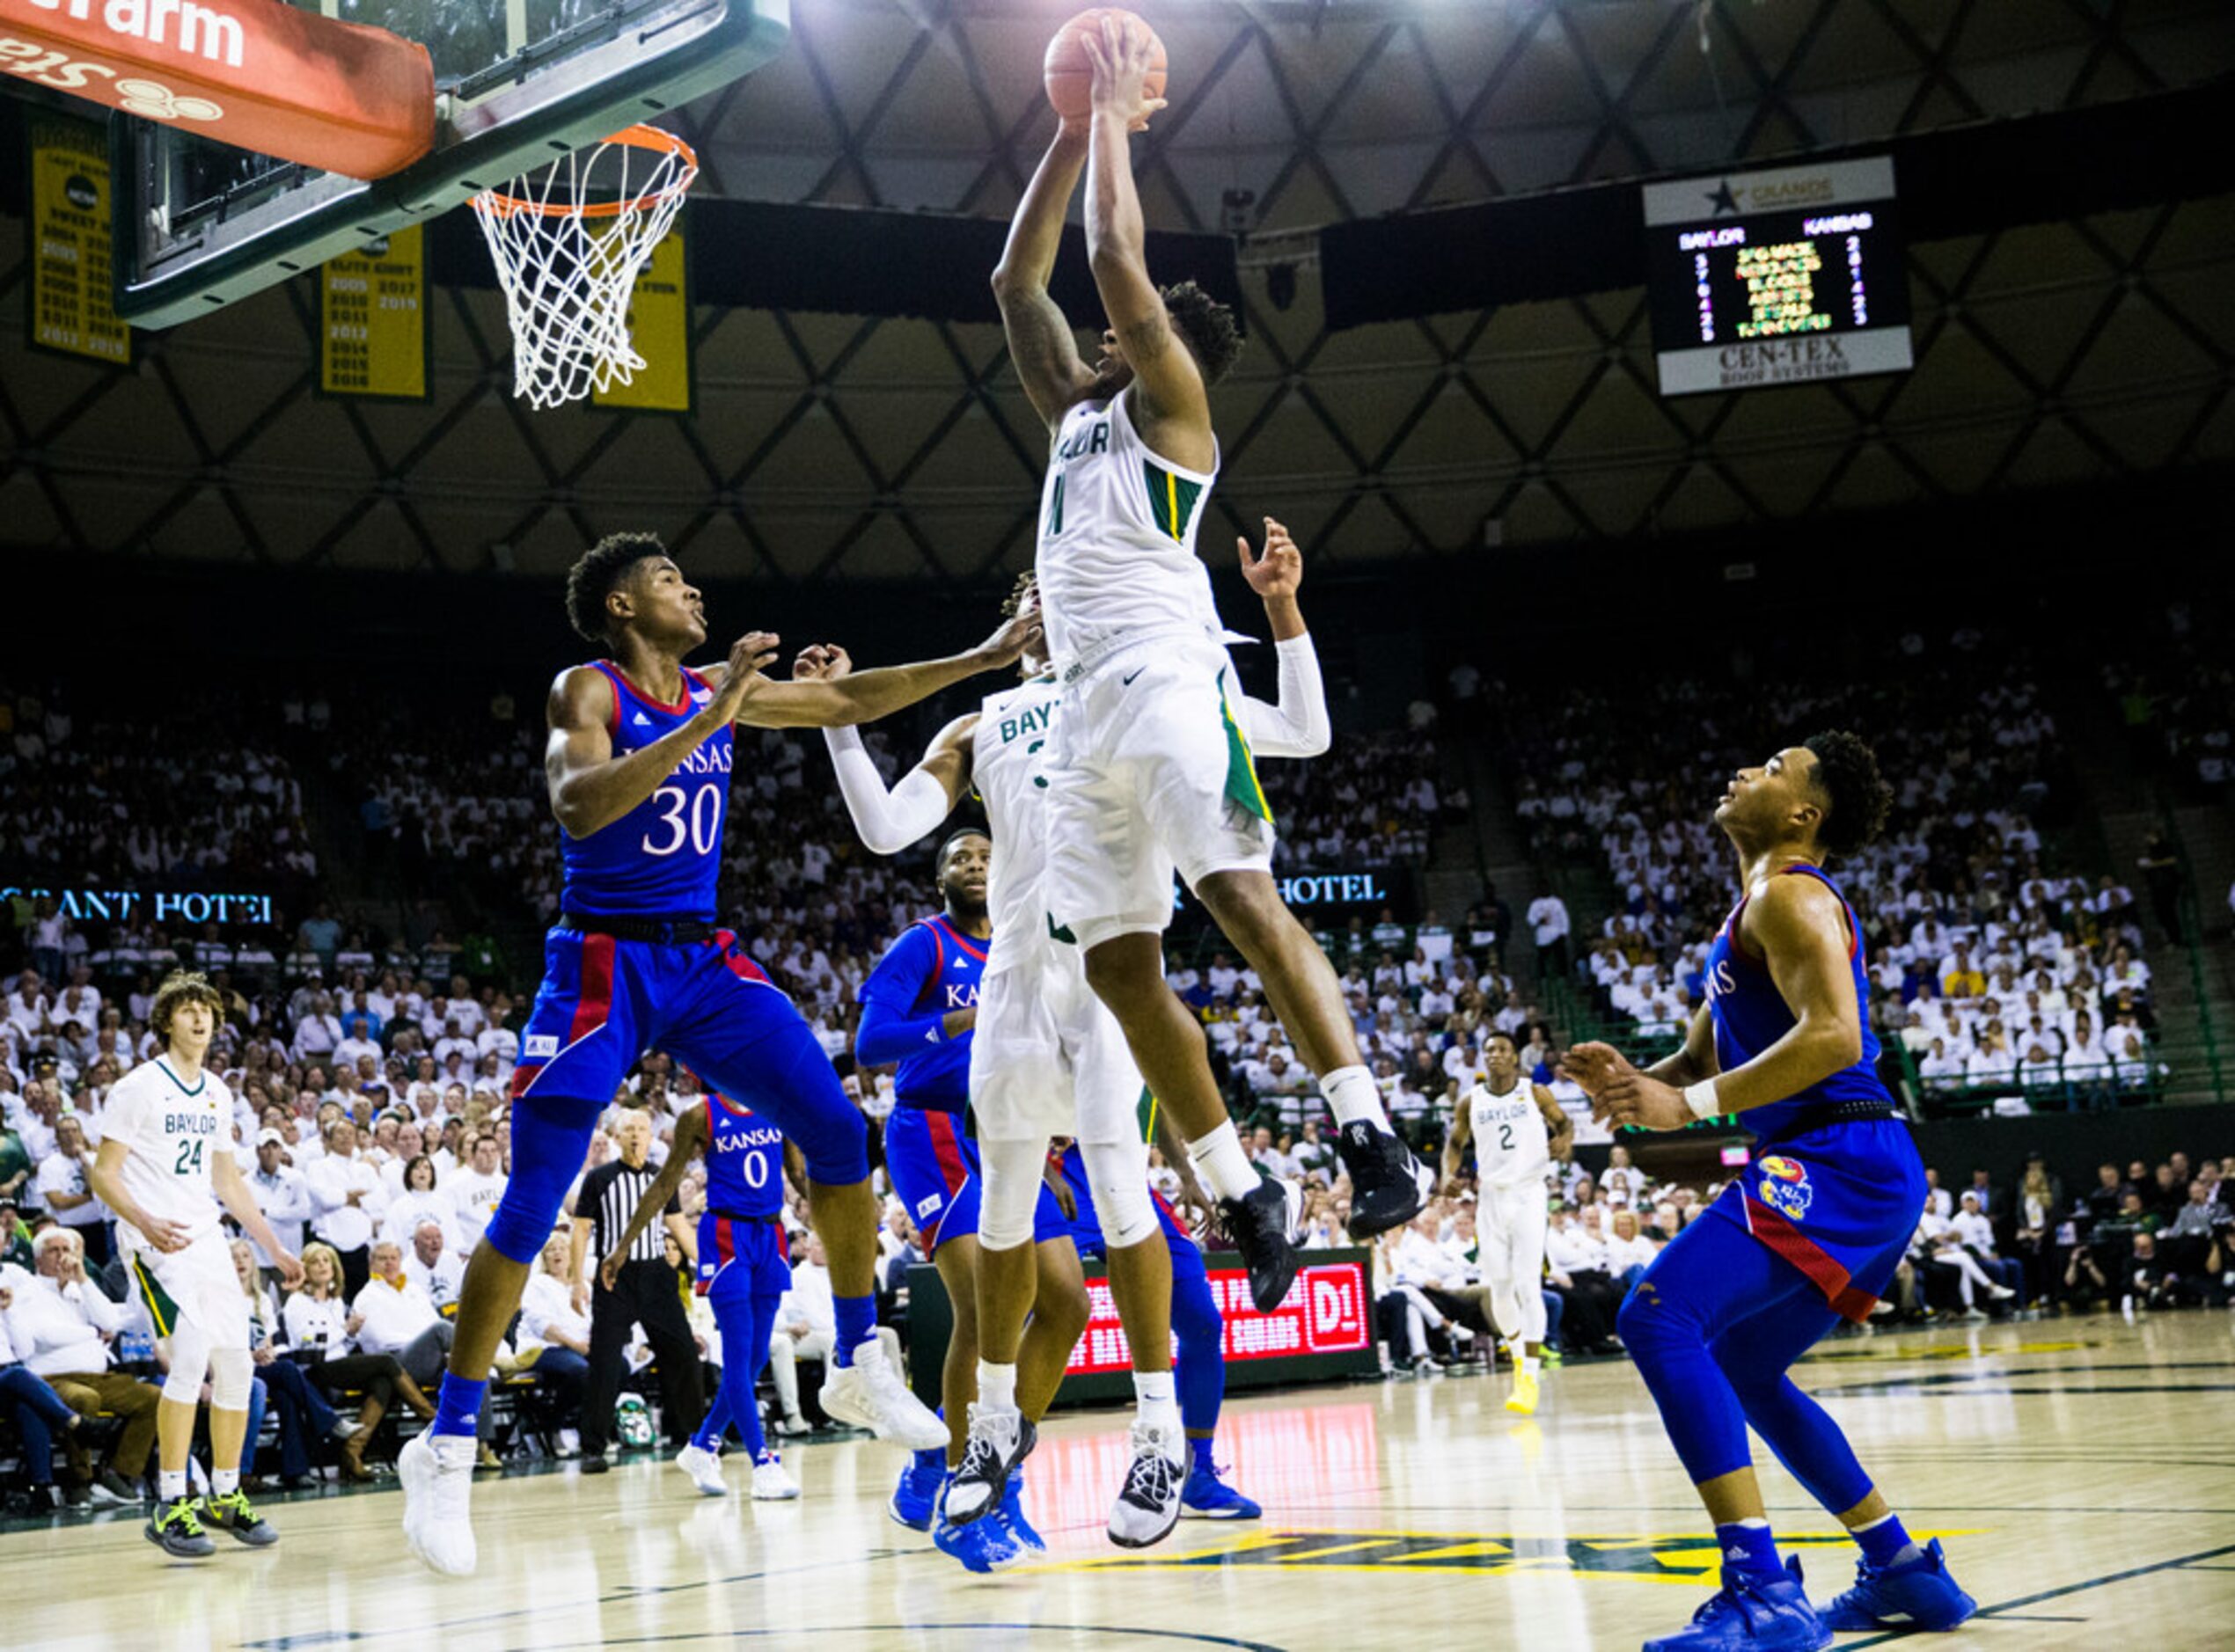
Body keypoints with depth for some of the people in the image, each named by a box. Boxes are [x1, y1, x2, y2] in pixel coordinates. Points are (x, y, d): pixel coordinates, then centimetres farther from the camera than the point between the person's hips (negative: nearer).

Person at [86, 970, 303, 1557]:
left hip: (207, 1237, 7)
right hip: (156, 1240, -7)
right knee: (192, 1355, -21)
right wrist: (146, 1222, -27)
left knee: (236, 1363, 5)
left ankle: (225, 1497, 19)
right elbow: (103, 1174, -10)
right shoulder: (139, 1087, -7)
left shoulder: (217, 1094, 14)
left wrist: (275, 1248, 19)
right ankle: (169, 1507, -14)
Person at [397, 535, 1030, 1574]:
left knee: (836, 1131, -2)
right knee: (534, 1198, -11)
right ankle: (447, 1446, -3)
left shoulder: (720, 689, 9)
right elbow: (578, 806, -27)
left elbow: (849, 703, 19)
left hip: (703, 958, 6)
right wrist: (703, 725, -32)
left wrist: (980, 660, 16)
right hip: (604, 961, -6)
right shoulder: (588, 691, -9)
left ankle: (858, 1367, 15)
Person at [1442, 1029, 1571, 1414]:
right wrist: (1449, 1173, -2)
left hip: (1528, 1195, -3)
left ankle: (1530, 1378, -13)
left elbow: (1563, 1121, 13)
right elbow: (1455, 1142, 16)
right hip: (1491, 1197, 3)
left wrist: (1565, 1141, -10)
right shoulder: (1471, 1102, 5)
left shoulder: (1535, 1093, 0)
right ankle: (1518, 1354, 31)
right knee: (1499, 1287, 4)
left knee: (1527, 1284, -12)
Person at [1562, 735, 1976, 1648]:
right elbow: (1699, 1058, 28)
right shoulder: (1753, 909, 24)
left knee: (1658, 1316, -22)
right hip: (1856, 1173, 11)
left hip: (1837, 1160, -11)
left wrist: (1690, 1106, -23)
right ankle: (1905, 1573, 26)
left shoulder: (1788, 895, -8)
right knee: (1741, 1369, 21)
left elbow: (1833, 1037, -23)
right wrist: (1629, 1080, 6)